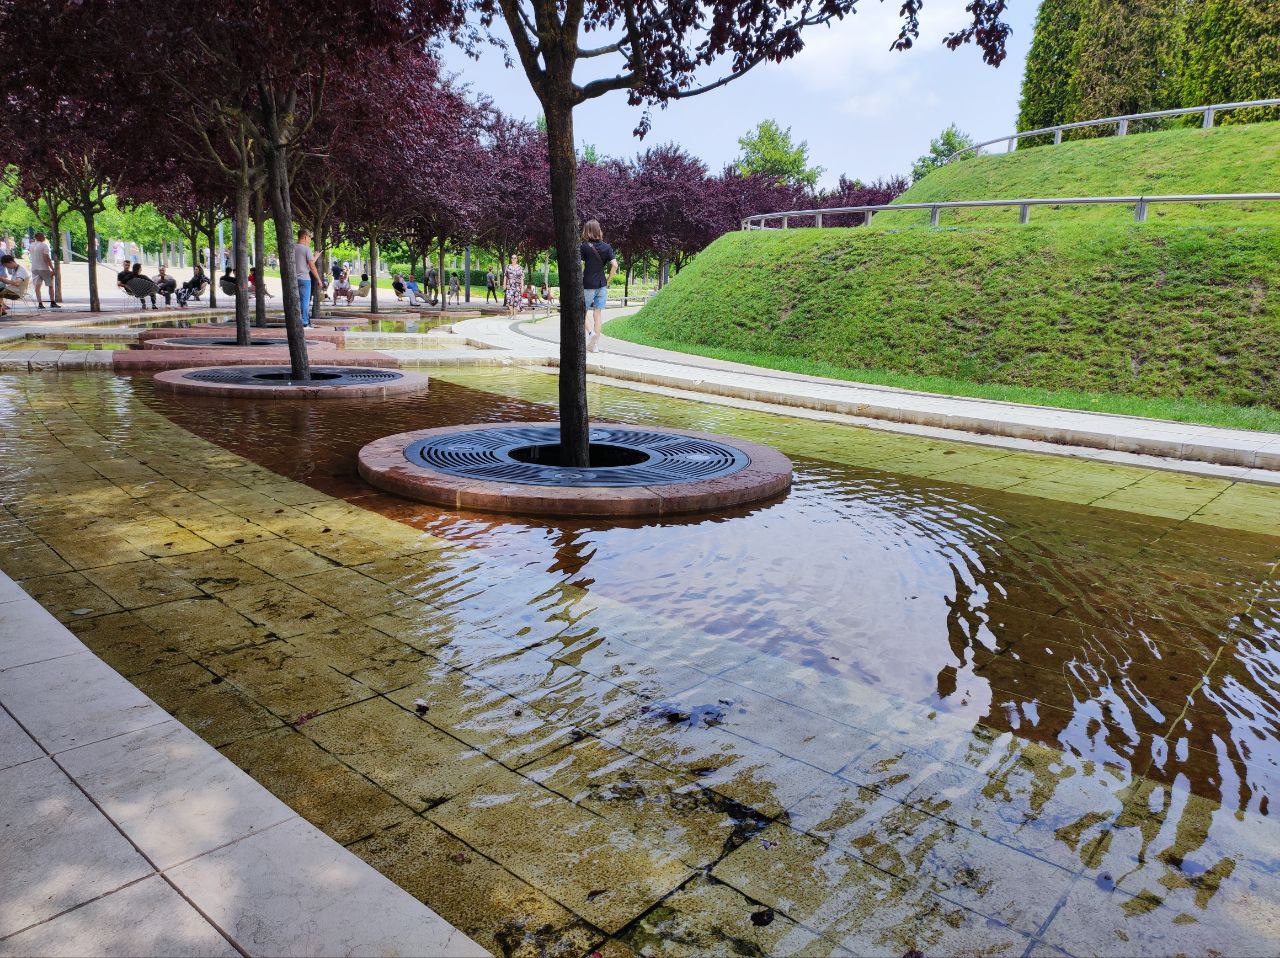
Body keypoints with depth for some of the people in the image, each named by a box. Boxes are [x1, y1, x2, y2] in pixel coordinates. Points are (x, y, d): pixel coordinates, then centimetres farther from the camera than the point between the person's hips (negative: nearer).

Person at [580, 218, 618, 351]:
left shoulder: (584, 247, -8)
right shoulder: (607, 247, 2)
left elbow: (580, 266, -15)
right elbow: (615, 265, -5)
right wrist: (608, 279, 7)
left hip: (587, 285, -4)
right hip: (602, 285, 4)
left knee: (582, 313, 11)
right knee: (597, 315, 9)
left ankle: (591, 332, -15)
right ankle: (595, 344, 10)